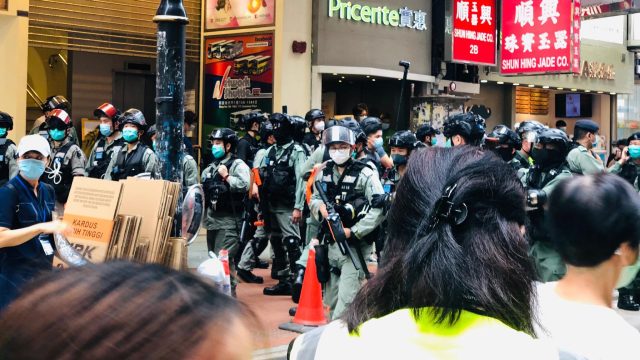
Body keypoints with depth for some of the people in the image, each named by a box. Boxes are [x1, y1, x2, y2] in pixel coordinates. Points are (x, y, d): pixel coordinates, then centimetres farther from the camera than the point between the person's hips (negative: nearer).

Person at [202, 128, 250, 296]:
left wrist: (226, 177, -14)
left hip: (228, 221, -8)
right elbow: (204, 191, 26)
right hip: (212, 219, 8)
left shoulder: (238, 165, -6)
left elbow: (244, 185, -23)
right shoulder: (210, 168, 19)